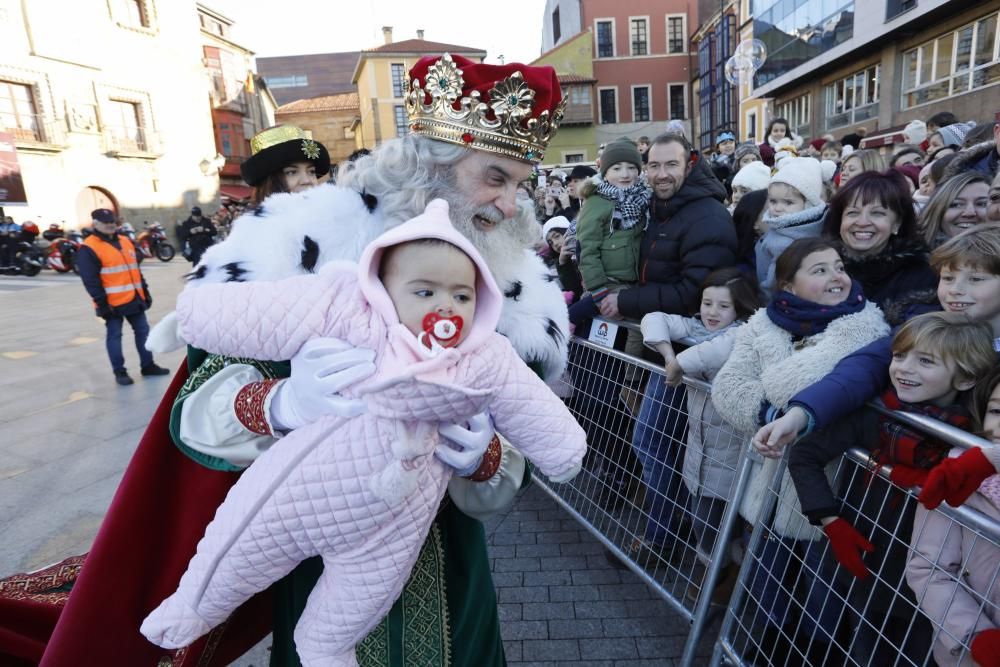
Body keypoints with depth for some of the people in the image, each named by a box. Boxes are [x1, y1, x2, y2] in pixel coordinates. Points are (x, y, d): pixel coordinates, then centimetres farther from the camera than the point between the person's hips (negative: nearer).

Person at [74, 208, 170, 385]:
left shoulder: (125, 241, 14)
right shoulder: (89, 248, -10)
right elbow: (91, 280, -14)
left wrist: (145, 291, 17)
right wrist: (102, 303, -17)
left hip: (135, 298, 7)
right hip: (113, 302, -7)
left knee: (143, 331, 11)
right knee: (114, 336, 2)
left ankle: (148, 365, 21)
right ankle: (120, 372, 10)